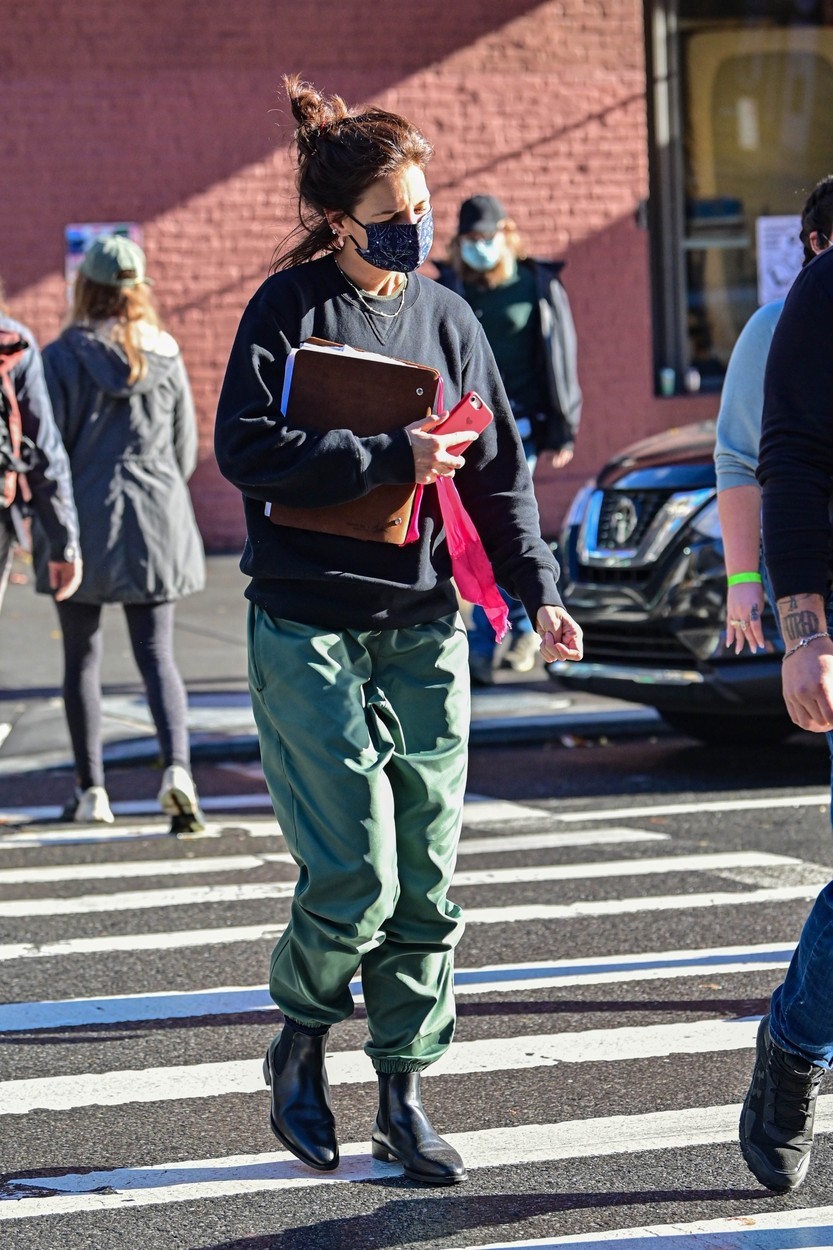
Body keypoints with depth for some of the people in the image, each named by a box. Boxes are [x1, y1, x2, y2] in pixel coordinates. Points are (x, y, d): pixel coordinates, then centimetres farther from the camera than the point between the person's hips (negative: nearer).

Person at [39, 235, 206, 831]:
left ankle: (91, 789, 14)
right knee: (157, 653, 5)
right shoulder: (165, 357, 1)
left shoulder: (62, 358, -9)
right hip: (156, 523, 2)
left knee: (82, 657, 11)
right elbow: (186, 450, 7)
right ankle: (177, 766, -17)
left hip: (85, 521, -2)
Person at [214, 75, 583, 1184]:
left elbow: (498, 470, 15)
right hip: (309, 625, -4)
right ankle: (299, 1049, 16)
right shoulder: (290, 310, -4)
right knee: (356, 877, -10)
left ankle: (403, 1096, 15)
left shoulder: (446, 316, 10)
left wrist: (537, 589, 6)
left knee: (427, 881, 3)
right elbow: (247, 448, -15)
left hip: (424, 626, 5)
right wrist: (389, 458, -17)